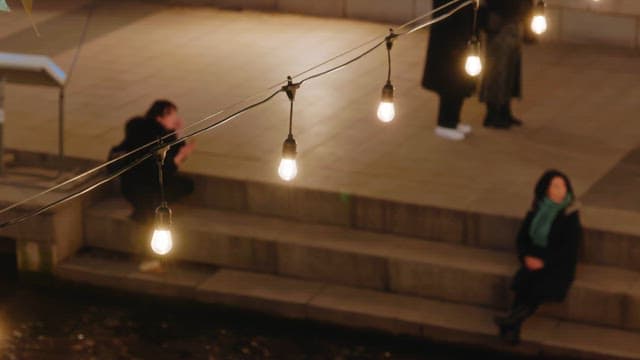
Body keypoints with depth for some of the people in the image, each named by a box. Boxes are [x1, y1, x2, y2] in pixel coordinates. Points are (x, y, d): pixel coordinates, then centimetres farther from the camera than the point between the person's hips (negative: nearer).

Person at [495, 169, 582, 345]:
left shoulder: (570, 215, -6)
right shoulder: (536, 212, 6)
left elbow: (570, 247, -11)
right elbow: (522, 237, 12)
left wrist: (544, 261, -17)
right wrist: (526, 256, -7)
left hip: (559, 265, -3)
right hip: (534, 260, 3)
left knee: (541, 284, -32)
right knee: (523, 281, -27)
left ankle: (514, 319, -31)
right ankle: (513, 330, -36)